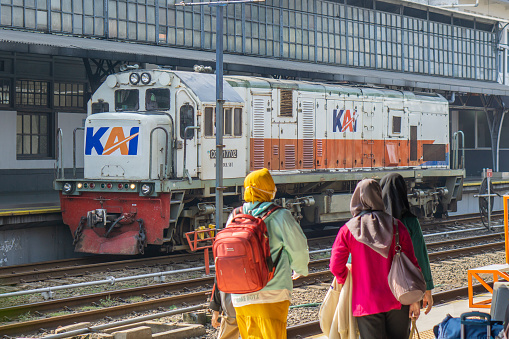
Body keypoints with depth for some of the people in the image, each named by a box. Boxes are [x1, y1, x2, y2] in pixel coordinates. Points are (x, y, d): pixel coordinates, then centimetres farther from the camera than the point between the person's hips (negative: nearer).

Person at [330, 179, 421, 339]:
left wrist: (344, 281, 14)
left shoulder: (348, 230, -6)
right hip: (397, 301, 2)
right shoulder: (396, 226, -2)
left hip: (366, 304, -1)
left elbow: (336, 266, -8)